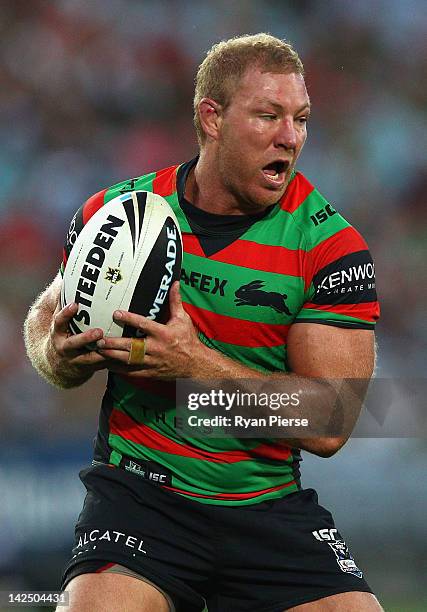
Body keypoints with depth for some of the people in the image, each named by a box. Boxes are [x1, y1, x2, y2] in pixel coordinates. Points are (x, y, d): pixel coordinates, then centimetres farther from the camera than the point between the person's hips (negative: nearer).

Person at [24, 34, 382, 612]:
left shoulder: (329, 244, -6)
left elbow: (328, 425, -12)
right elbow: (47, 314, 18)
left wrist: (197, 364, -23)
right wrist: (58, 355, -7)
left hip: (270, 505, 1)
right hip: (136, 492, 0)